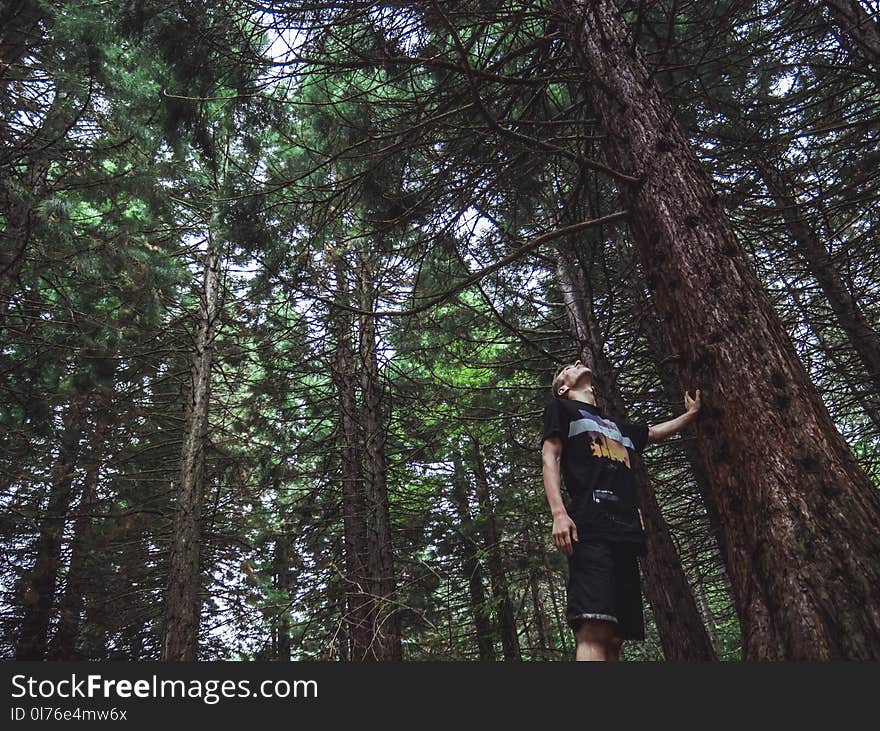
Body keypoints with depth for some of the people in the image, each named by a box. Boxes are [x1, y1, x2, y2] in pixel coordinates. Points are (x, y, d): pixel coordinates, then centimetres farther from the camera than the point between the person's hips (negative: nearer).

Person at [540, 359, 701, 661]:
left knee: (614, 637, 0)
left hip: (626, 532, 7)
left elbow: (656, 431, 50)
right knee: (593, 631, -22)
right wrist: (559, 513, -13)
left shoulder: (616, 425, 34)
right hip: (589, 528, -7)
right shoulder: (560, 408, 15)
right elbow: (550, 458, 1)